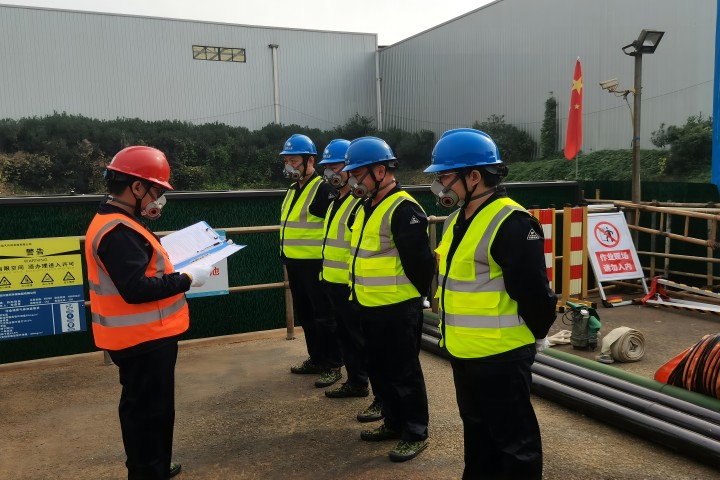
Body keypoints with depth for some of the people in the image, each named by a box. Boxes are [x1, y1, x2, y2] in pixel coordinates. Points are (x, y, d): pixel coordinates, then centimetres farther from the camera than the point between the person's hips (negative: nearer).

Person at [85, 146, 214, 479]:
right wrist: (187, 278, -21)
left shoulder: (114, 223, 12)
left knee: (145, 407, 23)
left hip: (143, 335, 11)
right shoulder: (118, 231, -23)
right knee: (149, 410, 2)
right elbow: (135, 288, -29)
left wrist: (175, 271, 5)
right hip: (142, 338, -11)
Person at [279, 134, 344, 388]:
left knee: (324, 317, -1)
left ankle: (333, 365, 9)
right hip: (294, 264, 9)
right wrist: (287, 258, 24)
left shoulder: (323, 189, -13)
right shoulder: (292, 190, 15)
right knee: (305, 315, 17)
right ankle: (316, 359, 30)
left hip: (315, 264, -9)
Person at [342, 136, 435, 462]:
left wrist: (416, 297, -9)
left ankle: (416, 434, 20)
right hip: (369, 307, 10)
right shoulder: (368, 207, 12)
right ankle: (394, 423, 36)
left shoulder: (403, 210, -19)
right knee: (379, 369, 20)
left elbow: (419, 261, -21)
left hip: (397, 309, -10)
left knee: (404, 372, 4)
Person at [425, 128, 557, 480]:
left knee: (513, 437, 8)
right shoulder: (457, 219, 8)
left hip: (501, 354, -9)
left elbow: (533, 291, -20)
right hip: (463, 351, 9)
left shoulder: (512, 223, -22)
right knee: (476, 428, 25)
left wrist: (537, 335, -6)